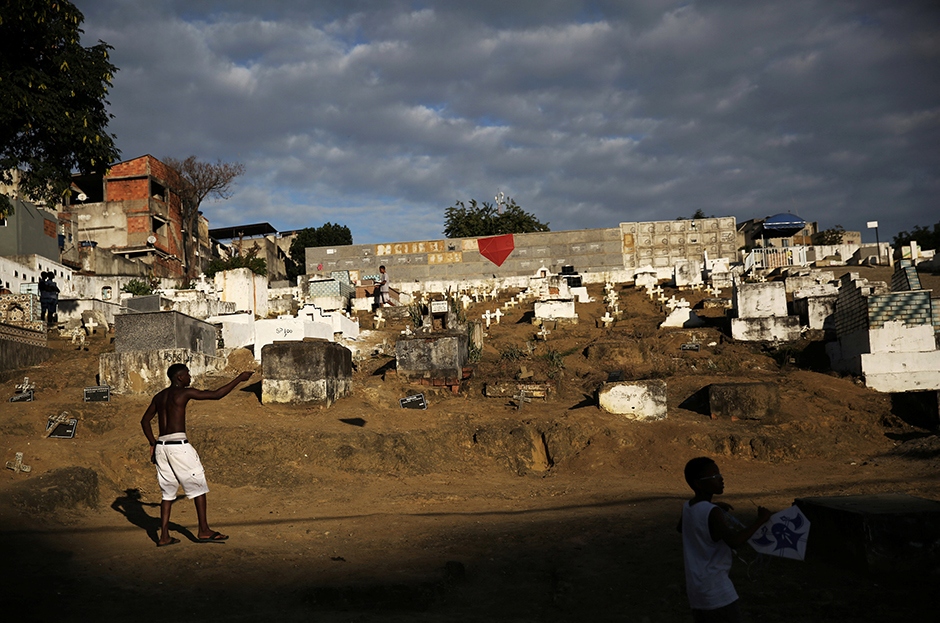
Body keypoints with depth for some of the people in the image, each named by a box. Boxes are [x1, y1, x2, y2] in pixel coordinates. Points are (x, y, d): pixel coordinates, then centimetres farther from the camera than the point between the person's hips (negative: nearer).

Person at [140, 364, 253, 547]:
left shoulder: (159, 397, 15)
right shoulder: (184, 393, -6)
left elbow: (145, 421, 20)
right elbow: (217, 394, -7)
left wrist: (153, 444, 24)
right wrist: (239, 379, 1)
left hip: (161, 446, 7)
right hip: (179, 446, -7)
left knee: (169, 491, 13)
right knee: (198, 486, 4)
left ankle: (164, 536, 10)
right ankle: (204, 531, 7)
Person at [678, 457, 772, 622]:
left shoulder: (688, 507, 4)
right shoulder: (712, 512, -21)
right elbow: (734, 541, -35)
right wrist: (760, 520, -24)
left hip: (695, 588, 8)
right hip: (716, 593, -8)